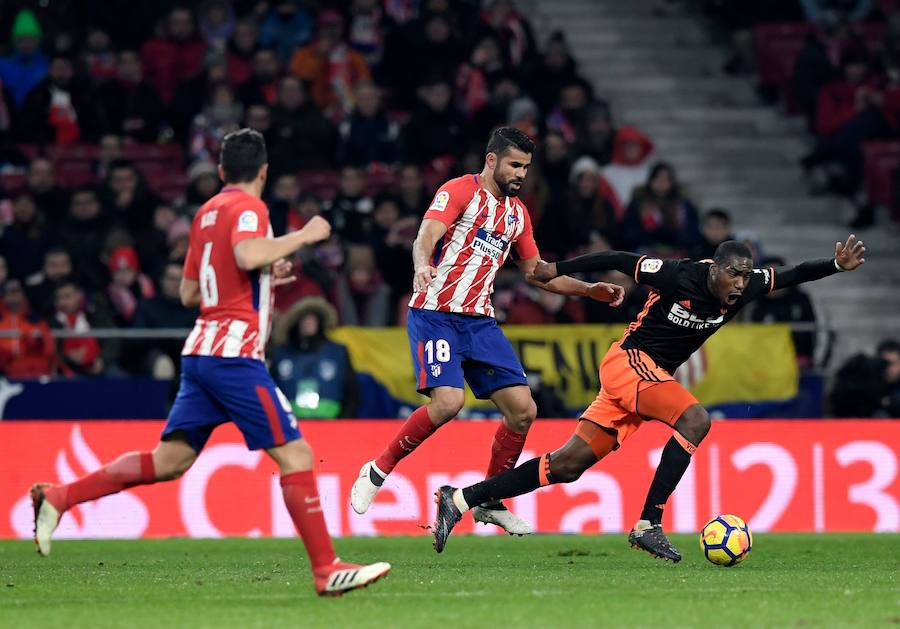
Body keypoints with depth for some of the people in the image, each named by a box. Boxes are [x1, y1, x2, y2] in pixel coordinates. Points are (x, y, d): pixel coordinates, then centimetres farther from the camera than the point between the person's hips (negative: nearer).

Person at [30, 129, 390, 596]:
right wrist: (303, 236, -15)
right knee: (295, 456, -7)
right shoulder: (247, 207, -7)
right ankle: (327, 570, -8)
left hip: (200, 351, 9)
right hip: (234, 352, -9)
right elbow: (248, 255, -29)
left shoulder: (207, 212, 18)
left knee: (169, 460, 9)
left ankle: (58, 497, 4)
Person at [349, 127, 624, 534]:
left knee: (523, 410, -2)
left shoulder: (517, 213, 15)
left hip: (480, 321, 7)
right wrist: (422, 266, -45)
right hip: (435, 314, -7)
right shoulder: (461, 191, -7)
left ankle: (490, 502, 14)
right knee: (448, 401, -26)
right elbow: (427, 236, -23)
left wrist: (590, 290, 18)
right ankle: (378, 471, -6)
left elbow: (535, 272, 26)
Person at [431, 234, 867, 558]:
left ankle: (460, 500, 6)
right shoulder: (679, 276, -19)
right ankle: (648, 526, -26)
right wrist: (558, 269, -3)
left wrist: (835, 265, -10)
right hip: (628, 361, -8)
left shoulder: (744, 290, -1)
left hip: (651, 377, 8)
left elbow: (791, 276, 6)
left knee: (567, 467, 4)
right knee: (695, 419, -26)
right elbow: (619, 261, -9)